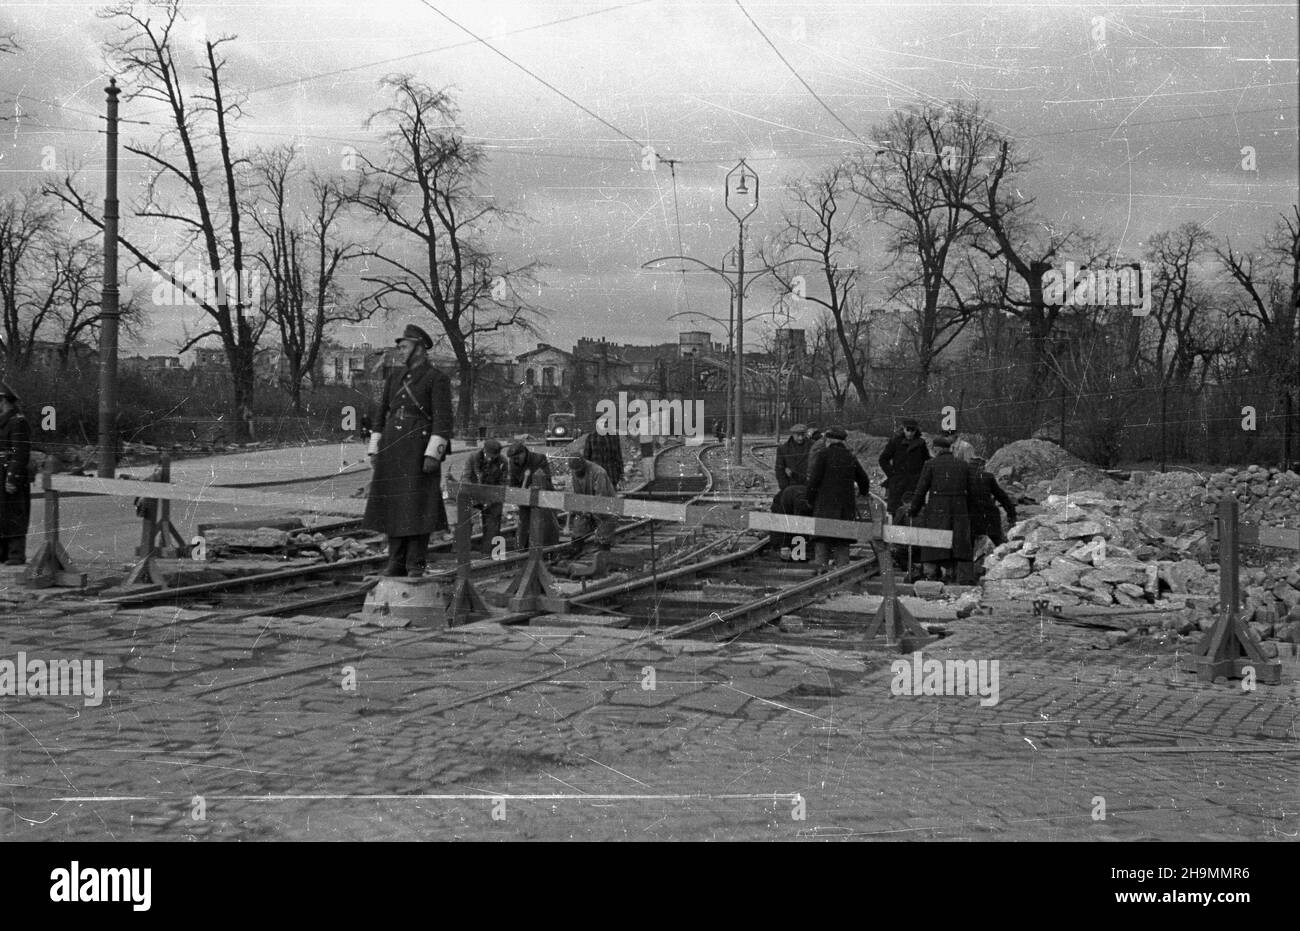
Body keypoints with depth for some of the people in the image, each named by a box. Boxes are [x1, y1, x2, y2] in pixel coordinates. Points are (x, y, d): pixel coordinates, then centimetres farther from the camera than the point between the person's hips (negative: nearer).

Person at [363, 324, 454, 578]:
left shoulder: (437, 379, -4)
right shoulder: (394, 379, 15)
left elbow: (443, 420, -11)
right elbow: (382, 416, 17)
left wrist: (433, 454, -19)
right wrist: (374, 450, 9)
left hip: (420, 448, -6)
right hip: (393, 448, 6)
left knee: (418, 507, -5)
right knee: (394, 505, 5)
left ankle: (416, 565, 1)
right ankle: (396, 563, 12)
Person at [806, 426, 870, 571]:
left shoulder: (825, 454, -4)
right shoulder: (851, 457, 11)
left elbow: (814, 479, -8)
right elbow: (864, 481, 22)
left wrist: (810, 499, 4)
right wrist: (863, 494, 43)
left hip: (825, 504, -4)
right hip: (846, 505, 4)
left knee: (821, 539, -2)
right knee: (842, 542, 10)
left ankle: (821, 565, -13)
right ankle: (843, 566, 5)